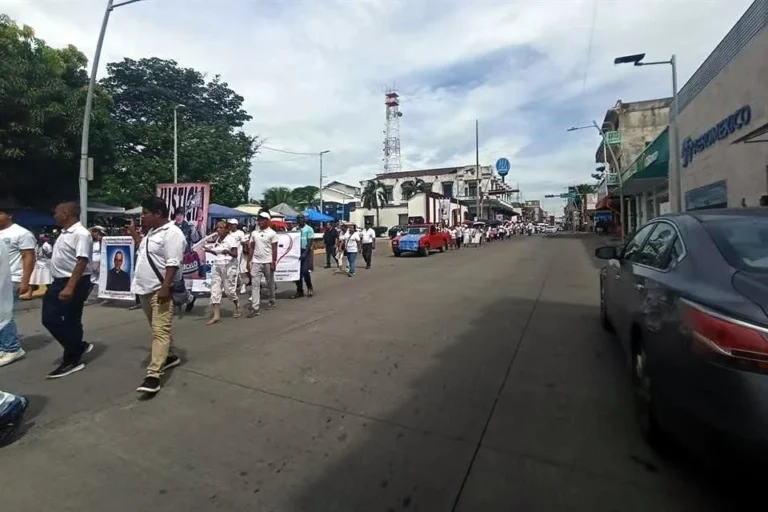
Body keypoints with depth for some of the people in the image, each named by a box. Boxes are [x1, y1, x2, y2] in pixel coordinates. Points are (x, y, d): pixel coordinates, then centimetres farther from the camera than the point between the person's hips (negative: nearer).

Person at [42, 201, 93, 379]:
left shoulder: (80, 234, -19)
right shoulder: (65, 233, 14)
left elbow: (82, 261, -26)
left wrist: (70, 287, -31)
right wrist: (62, 285, 22)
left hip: (75, 283, -10)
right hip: (59, 282, 10)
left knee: (71, 322, -1)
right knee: (49, 318, 14)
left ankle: (72, 360, 13)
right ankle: (78, 347, 25)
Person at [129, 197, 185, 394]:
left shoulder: (172, 233, -15)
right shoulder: (152, 231, 15)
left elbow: (173, 264, -22)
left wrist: (165, 287, -27)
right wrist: (134, 233, 26)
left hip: (160, 290, -10)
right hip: (145, 289, 10)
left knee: (160, 331, -10)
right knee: (158, 328, 19)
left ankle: (153, 375, -13)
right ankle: (170, 356, 35)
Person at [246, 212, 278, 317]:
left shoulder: (272, 233, -4)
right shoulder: (254, 233, 8)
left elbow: (274, 249, -6)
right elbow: (251, 248, 10)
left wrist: (273, 263, -12)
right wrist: (249, 261, 5)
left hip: (268, 262, -3)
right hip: (256, 262, 3)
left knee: (270, 283, 11)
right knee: (255, 284, -4)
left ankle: (272, 301, 30)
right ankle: (255, 307, -4)